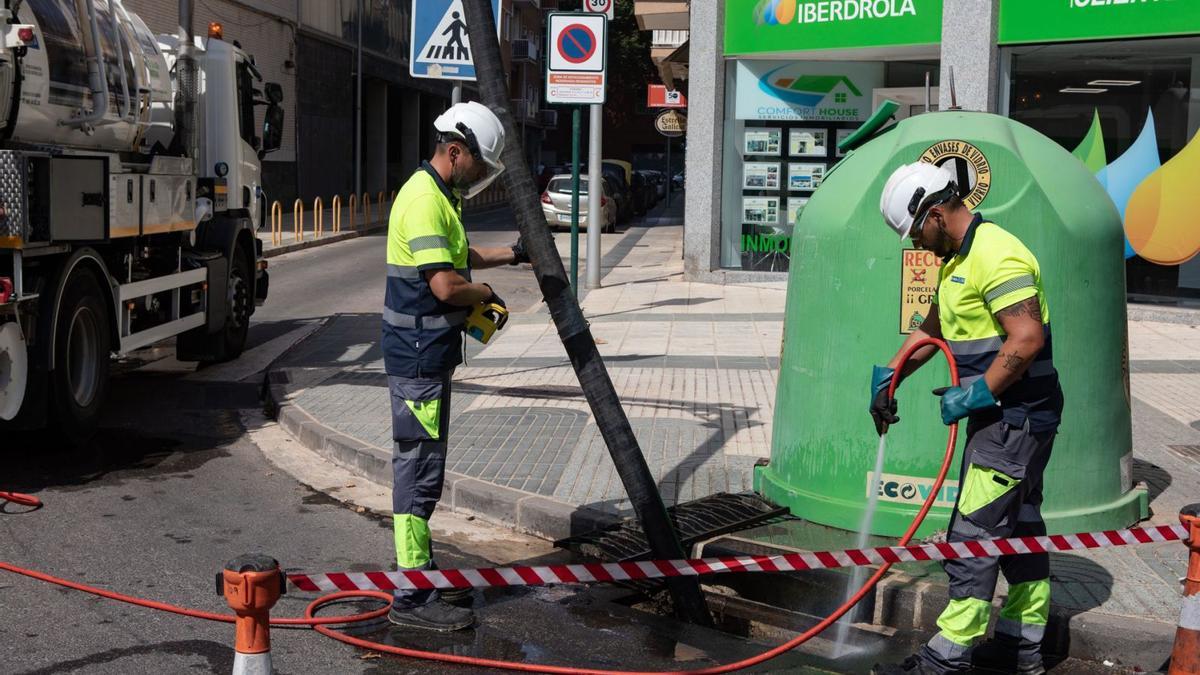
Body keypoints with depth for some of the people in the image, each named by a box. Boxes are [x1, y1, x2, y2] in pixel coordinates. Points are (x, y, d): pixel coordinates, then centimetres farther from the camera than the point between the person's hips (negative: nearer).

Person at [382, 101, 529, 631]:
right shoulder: (424, 200, -19)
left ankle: (416, 562, 31)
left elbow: (456, 256, 33)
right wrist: (486, 294, -8)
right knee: (420, 469, -7)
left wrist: (510, 255, 26)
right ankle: (413, 597, -2)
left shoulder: (439, 195, 15)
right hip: (419, 359, -11)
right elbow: (445, 285, -27)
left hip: (428, 355, 11)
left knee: (419, 464, 18)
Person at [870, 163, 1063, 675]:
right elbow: (933, 330, 25)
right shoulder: (956, 258, 14)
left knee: (974, 532, -8)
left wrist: (975, 395, -21)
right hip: (1003, 416, 11)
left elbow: (1027, 340, -26)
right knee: (1019, 526, 15)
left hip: (1016, 416, -11)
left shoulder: (997, 256, -19)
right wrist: (888, 377, 17)